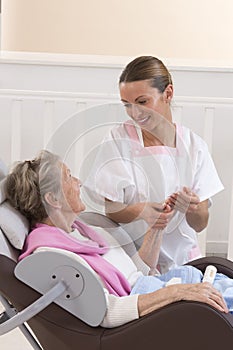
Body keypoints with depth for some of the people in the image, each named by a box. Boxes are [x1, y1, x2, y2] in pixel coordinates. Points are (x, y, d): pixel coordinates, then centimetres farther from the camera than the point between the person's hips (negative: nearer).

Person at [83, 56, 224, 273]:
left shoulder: (193, 146, -1)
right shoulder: (119, 139, -6)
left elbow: (200, 225, 0)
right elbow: (112, 210, -5)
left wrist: (193, 208, -23)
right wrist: (140, 211, -26)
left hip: (183, 257, 3)